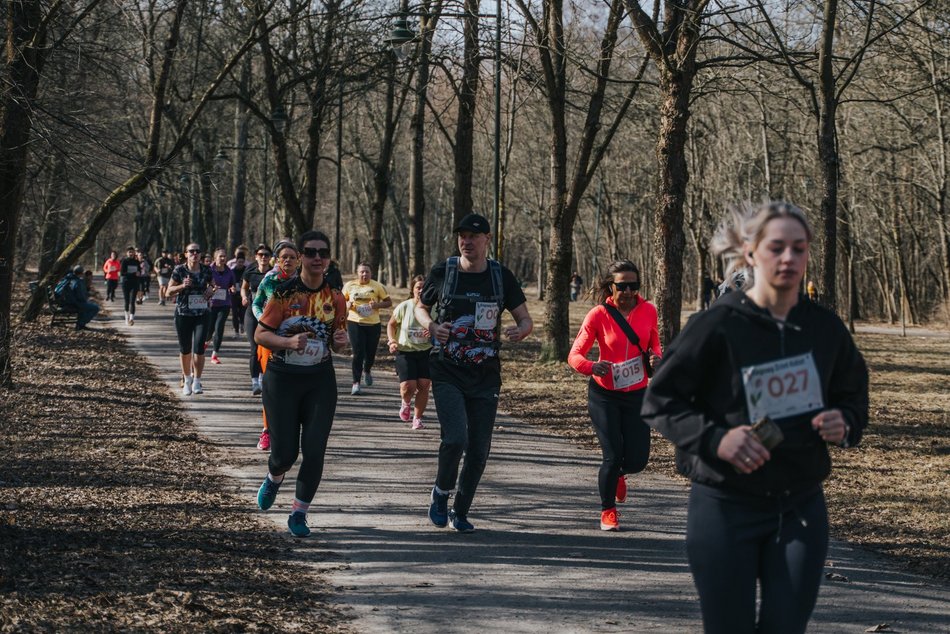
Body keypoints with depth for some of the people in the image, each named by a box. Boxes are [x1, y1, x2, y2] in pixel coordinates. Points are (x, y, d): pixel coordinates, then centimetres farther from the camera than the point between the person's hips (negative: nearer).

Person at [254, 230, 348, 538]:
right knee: (285, 452, -2)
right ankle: (273, 479, 37)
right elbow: (260, 334, -7)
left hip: (320, 380, 2)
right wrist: (289, 342, -25)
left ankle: (299, 512, 11)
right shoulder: (285, 292, -9)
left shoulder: (335, 298, 1)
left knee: (314, 450, -8)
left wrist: (340, 341, -11)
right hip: (282, 378, -2)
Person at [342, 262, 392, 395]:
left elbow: (389, 302, 4)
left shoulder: (377, 286, 1)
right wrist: (347, 304, -8)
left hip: (373, 324, 1)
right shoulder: (349, 286, 4)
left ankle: (367, 371, 41)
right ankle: (356, 382, -1)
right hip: (355, 323, -1)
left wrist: (377, 305, -15)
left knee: (370, 353, 7)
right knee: (358, 353, -9)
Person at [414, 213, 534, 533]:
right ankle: (441, 492, 8)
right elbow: (421, 307, 14)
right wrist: (431, 326, -8)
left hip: (485, 376, 2)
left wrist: (520, 330, -20)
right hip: (447, 372, -2)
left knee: (479, 449, 4)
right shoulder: (441, 273, -2)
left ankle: (461, 512, 23)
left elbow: (526, 319, 5)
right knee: (455, 438, -20)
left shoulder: (502, 276, 0)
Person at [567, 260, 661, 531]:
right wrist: (592, 367, -36)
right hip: (604, 394, -3)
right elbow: (574, 355, -14)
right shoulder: (598, 315, -12)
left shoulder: (648, 310, -3)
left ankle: (617, 473, 39)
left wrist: (656, 357, -10)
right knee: (613, 455, -8)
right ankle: (608, 511, 17)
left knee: (637, 460, 0)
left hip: (637, 394, 3)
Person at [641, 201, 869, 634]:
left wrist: (845, 425, -7)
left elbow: (854, 398, 17)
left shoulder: (825, 328, 2)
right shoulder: (717, 326, -11)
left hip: (801, 509, 3)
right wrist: (714, 437, -22)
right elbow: (659, 400, -7)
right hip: (725, 510, -3)